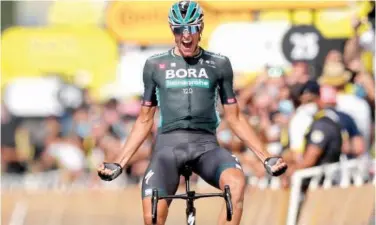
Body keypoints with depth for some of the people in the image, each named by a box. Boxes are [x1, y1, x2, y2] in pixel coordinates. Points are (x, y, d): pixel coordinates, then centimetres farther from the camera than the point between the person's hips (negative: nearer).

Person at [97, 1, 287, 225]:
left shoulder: (219, 64, 10)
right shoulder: (155, 65, 11)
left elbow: (235, 118, 14)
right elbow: (145, 121, 17)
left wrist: (266, 157, 6)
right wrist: (119, 164, 9)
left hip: (206, 144, 0)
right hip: (168, 144, 0)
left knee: (237, 183, -34)